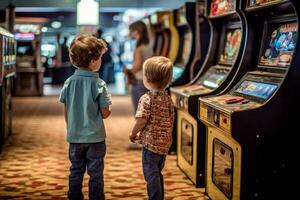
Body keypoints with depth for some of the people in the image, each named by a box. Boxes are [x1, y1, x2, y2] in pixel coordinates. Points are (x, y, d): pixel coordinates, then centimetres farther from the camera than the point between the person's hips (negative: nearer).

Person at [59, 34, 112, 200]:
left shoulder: (69, 82, -4)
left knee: (76, 171, 17)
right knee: (95, 174, 8)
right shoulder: (99, 84, -16)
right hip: (95, 137, -4)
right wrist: (109, 110, 8)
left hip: (74, 136, 4)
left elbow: (66, 111, 2)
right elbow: (105, 114, -13)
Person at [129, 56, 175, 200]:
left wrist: (133, 134, -4)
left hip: (151, 142, -8)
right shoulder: (167, 98, 5)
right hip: (165, 142, 8)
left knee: (151, 175, 1)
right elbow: (171, 119, 10)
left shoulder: (146, 99, -17)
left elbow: (141, 120, -21)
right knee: (157, 173, 21)